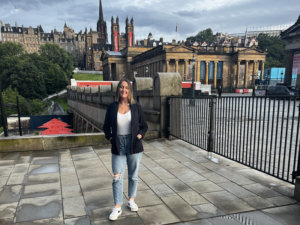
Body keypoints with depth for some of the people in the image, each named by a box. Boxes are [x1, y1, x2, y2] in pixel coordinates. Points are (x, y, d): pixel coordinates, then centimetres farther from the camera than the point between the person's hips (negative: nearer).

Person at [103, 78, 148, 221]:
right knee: (117, 177, 2)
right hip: (118, 146, 0)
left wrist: (139, 137, -8)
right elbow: (106, 126, 8)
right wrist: (110, 138, -4)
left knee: (133, 176, 14)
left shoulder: (136, 107, -2)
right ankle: (117, 207, 14)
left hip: (134, 146, 0)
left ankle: (131, 200, 34)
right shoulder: (112, 107, -1)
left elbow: (144, 126, 5)